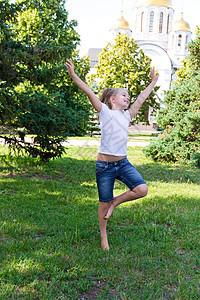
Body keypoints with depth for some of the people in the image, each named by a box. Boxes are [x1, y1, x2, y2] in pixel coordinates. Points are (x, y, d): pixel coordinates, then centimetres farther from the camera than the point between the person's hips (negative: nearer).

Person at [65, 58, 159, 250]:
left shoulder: (127, 115, 14)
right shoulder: (104, 112, -1)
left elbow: (141, 98, 23)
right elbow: (89, 92, -9)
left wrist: (153, 82, 32)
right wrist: (73, 75, -16)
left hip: (123, 163, 5)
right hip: (104, 165, -5)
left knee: (142, 189, -15)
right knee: (104, 203, 4)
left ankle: (115, 202, 11)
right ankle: (103, 236, 26)